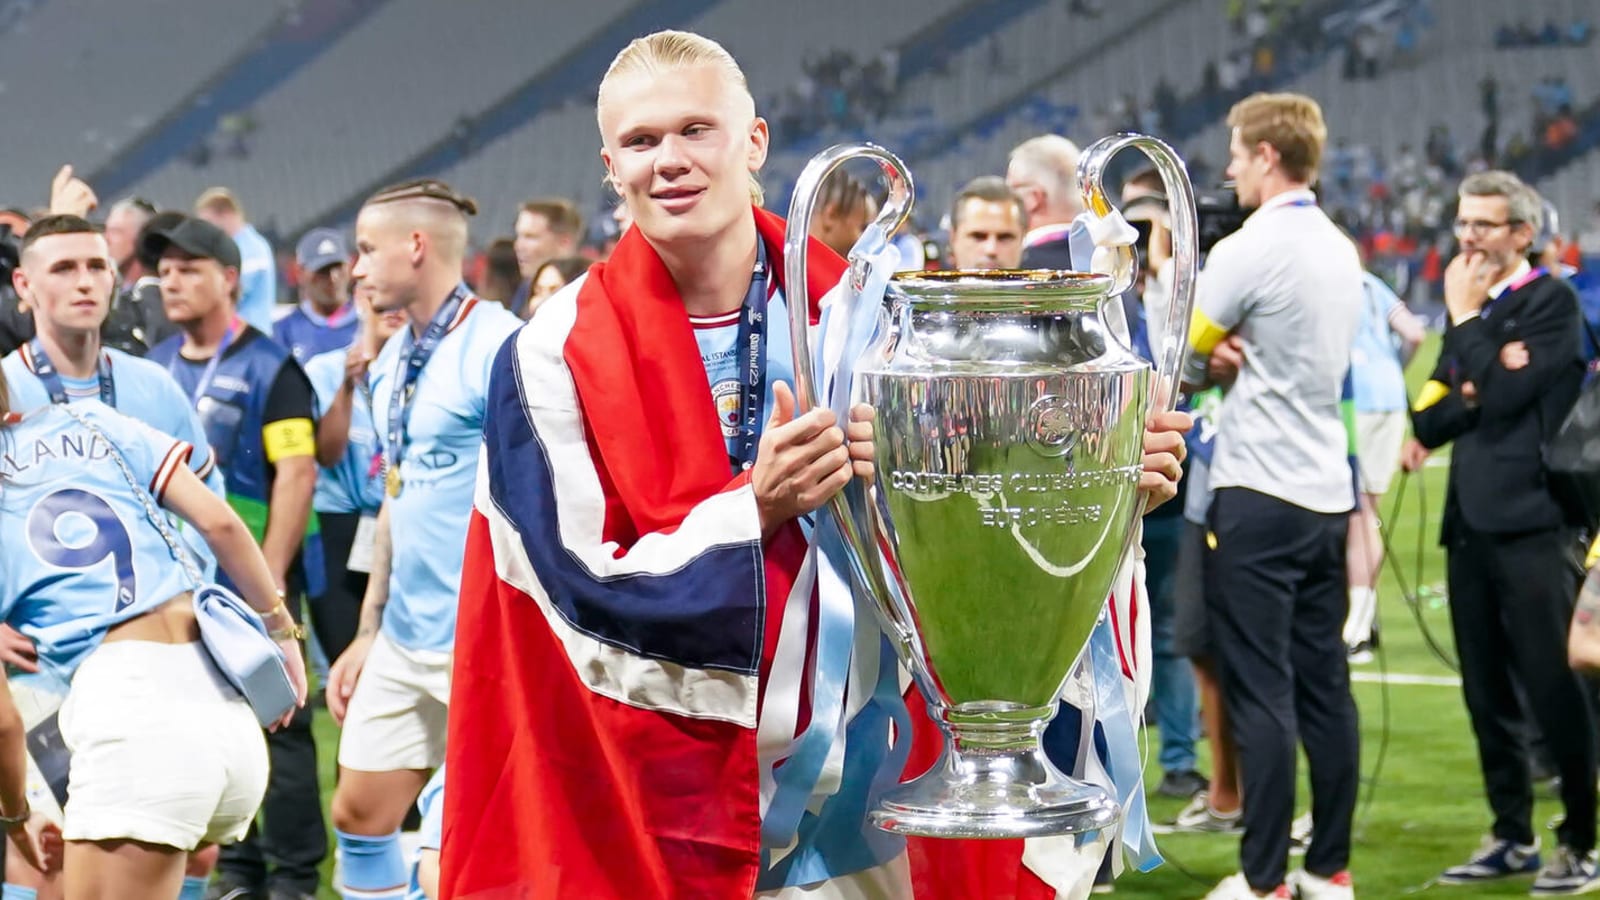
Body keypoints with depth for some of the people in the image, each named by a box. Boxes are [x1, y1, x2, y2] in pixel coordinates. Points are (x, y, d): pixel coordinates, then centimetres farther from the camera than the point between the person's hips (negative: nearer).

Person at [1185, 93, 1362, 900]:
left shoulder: (1248, 251, -13)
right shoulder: (1340, 251, 11)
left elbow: (1176, 361, -7)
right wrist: (1228, 358, 5)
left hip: (1258, 496, -7)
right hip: (1326, 492, 7)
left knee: (1261, 693, -5)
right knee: (1324, 684, 9)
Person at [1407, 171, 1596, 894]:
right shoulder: (1472, 306, 17)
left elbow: (1502, 394, -16)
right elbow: (1438, 401, 11)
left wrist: (1465, 318, -7)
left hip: (1531, 522, -7)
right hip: (1472, 522, 8)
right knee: (1486, 693, 10)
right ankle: (1512, 836, 18)